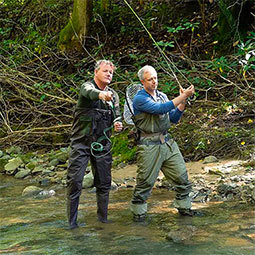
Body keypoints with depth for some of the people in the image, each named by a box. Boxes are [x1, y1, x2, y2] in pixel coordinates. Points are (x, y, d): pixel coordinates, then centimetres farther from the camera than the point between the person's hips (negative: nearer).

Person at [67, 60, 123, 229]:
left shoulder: (114, 95, 11)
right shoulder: (87, 86, -6)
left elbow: (117, 118, 16)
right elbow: (89, 92, -32)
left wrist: (118, 125, -9)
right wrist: (101, 94, -56)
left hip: (102, 144, 5)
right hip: (81, 143, -5)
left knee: (104, 183, 7)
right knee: (75, 181, -8)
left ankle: (103, 216, 22)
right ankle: (72, 220, 2)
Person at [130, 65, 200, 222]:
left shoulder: (162, 96, 15)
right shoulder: (140, 99, -9)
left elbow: (174, 119, 14)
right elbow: (160, 109, -23)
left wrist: (183, 102, -1)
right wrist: (182, 97, -21)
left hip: (168, 142, 7)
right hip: (149, 145, -7)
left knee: (182, 175, 7)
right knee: (145, 181, -2)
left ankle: (183, 207, 22)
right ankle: (138, 212, 14)